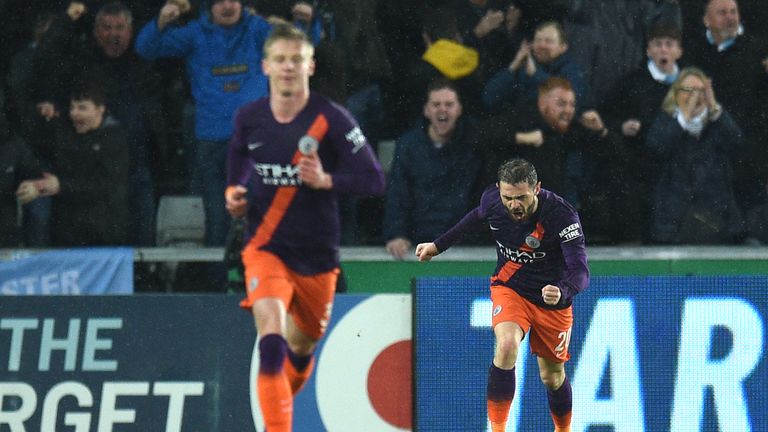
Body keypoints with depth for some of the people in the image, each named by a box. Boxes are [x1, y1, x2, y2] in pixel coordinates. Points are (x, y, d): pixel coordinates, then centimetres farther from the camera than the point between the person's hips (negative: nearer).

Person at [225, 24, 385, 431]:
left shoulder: (331, 119, -12)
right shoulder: (249, 118, -3)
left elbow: (374, 179, -13)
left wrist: (325, 180, -28)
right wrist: (233, 192, 0)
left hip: (317, 254, 0)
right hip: (265, 247, 0)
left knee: (301, 344, 18)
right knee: (272, 338, -24)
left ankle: (282, 399, 49)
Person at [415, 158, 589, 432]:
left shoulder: (562, 215, -30)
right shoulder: (492, 199, -18)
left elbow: (580, 270, -38)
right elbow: (477, 217, 9)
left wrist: (562, 292, -59)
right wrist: (438, 245, 15)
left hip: (552, 299, -1)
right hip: (509, 287, 1)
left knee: (552, 376, 12)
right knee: (507, 345, -29)